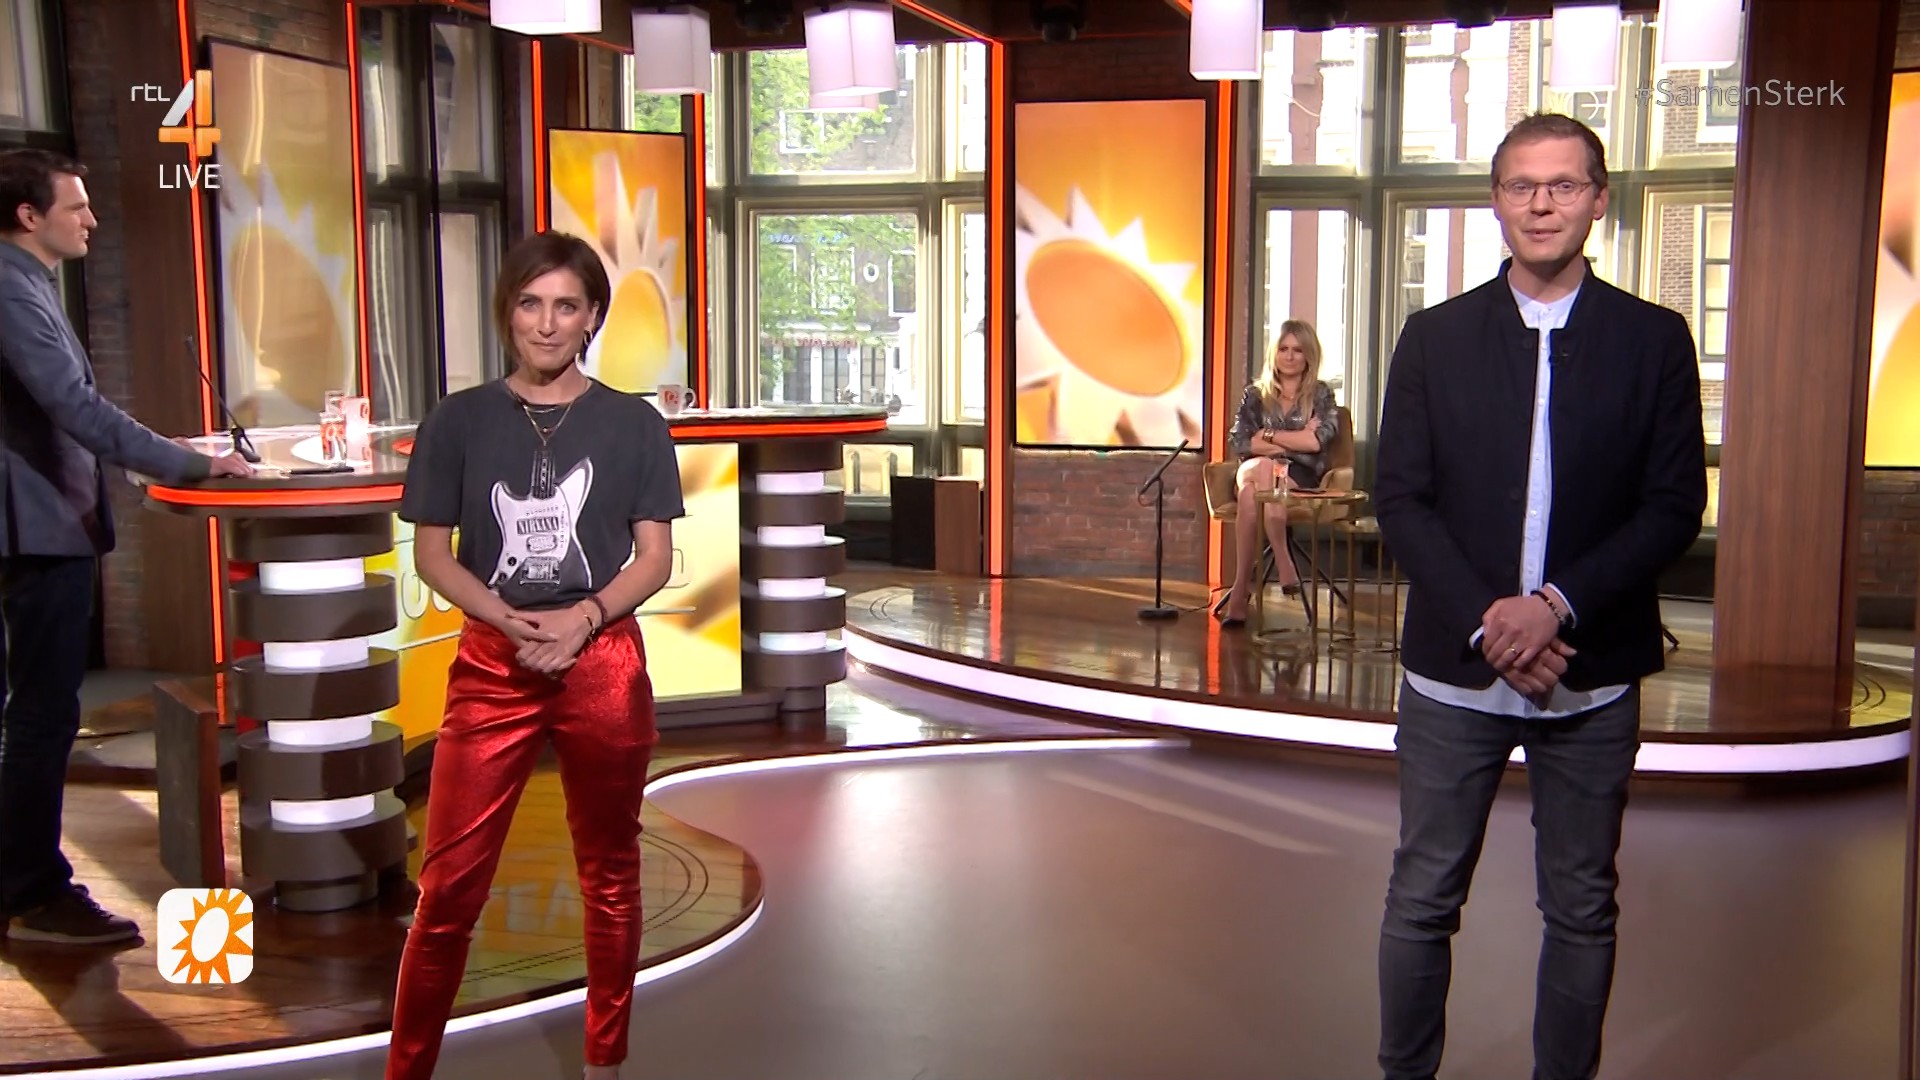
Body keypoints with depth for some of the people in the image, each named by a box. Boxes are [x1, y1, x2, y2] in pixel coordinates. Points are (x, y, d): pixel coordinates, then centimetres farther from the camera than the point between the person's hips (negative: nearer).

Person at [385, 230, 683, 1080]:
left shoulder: (633, 424, 2)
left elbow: (655, 557, 2)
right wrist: (513, 622, -13)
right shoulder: (459, 420, 3)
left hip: (605, 665, 1)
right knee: (449, 884, -2)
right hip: (491, 664, 0)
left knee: (609, 876, 11)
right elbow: (432, 553, 3)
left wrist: (585, 615, -15)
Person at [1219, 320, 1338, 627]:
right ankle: (1283, 564, -37)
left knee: (1251, 493, -35)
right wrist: (1295, 441, -2)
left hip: (1301, 478, -2)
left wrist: (1268, 435, -2)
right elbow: (1237, 443, 3)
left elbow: (1318, 441, -6)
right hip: (1253, 472, 2)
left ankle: (1241, 589, -39)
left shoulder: (1320, 396, 12)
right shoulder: (1256, 395, 17)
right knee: (1263, 467, -36)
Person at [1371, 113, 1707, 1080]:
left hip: (1593, 674, 0)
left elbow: (1675, 507, -2)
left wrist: (1558, 605, -15)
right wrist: (1484, 624, -12)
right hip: (1455, 668, 0)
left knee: (1582, 908, 10)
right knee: (1422, 901, 7)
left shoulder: (1655, 341, 2)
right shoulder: (1435, 338, 4)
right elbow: (1400, 500, -1)